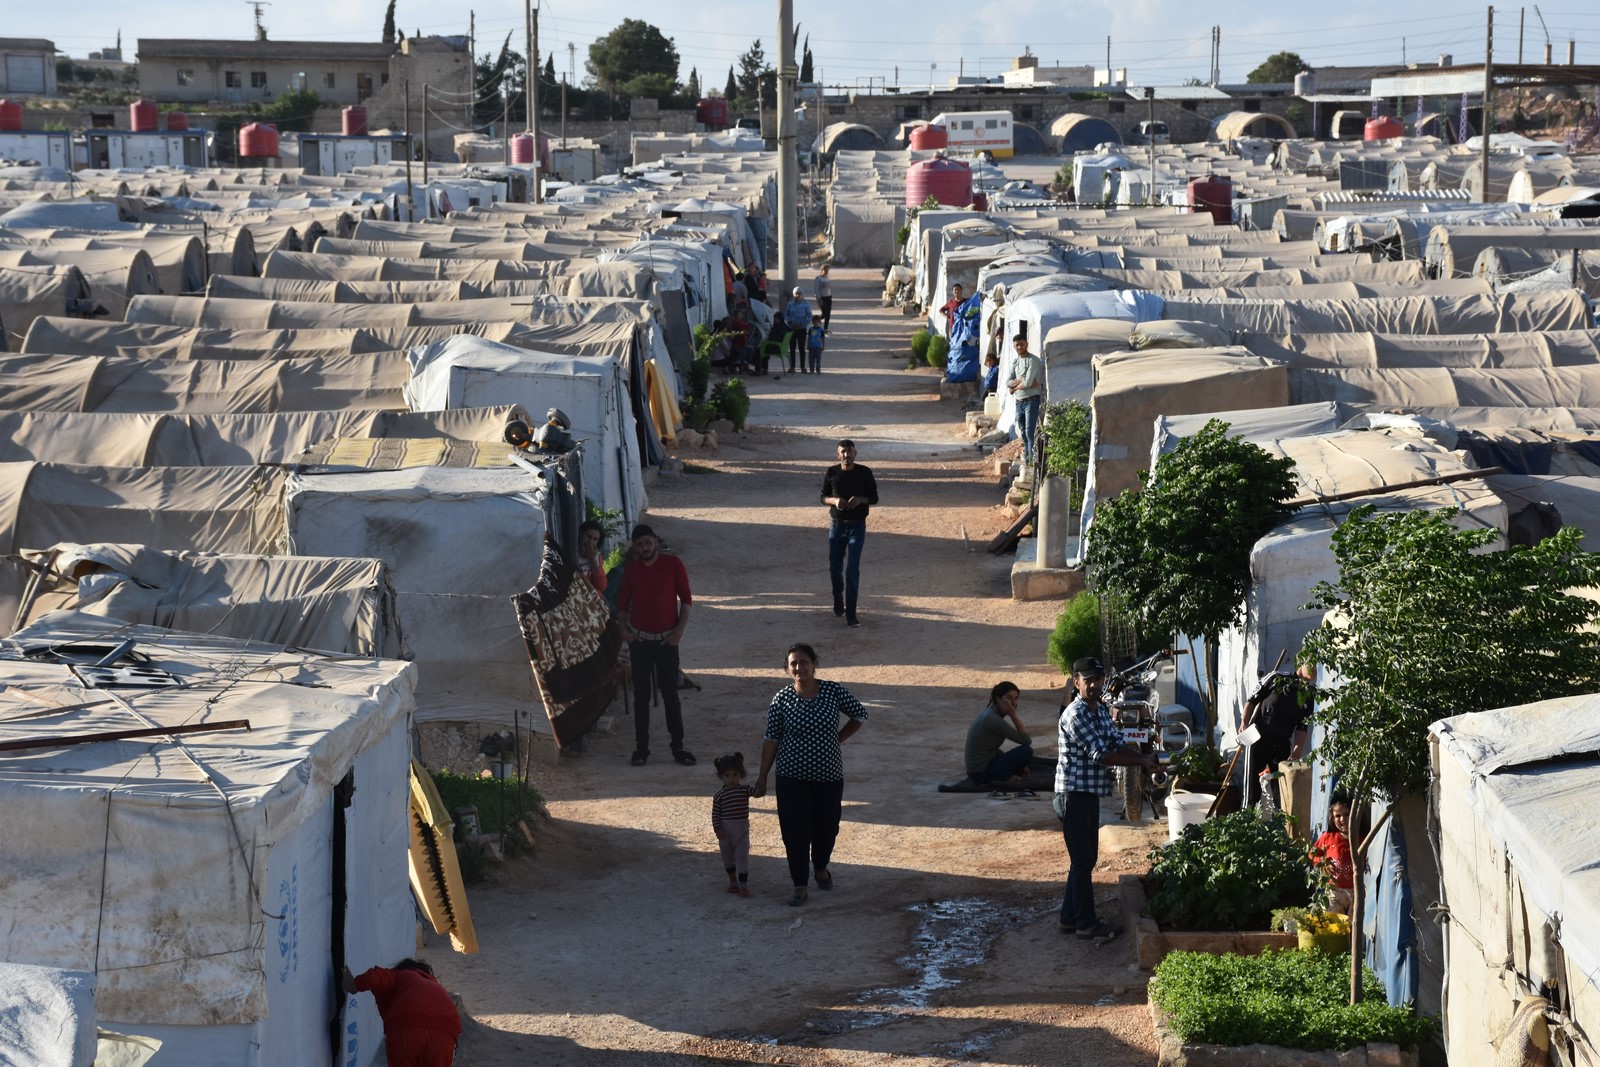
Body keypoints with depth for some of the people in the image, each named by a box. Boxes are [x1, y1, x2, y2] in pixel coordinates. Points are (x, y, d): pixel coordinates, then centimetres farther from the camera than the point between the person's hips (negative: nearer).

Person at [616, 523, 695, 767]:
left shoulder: (673, 564, -3)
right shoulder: (631, 569, 3)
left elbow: (686, 599, 0)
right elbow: (623, 602, 12)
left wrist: (679, 629, -9)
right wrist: (623, 628, -3)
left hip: (666, 640, -2)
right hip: (639, 638, 2)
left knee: (670, 693, 0)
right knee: (641, 695, 4)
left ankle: (678, 747, 6)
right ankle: (641, 747, 8)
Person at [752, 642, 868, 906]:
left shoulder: (833, 692, -7)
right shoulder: (782, 699, -8)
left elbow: (859, 715, 8)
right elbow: (771, 739, -3)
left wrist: (838, 739, 5)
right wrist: (762, 778, -3)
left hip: (829, 775, 1)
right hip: (792, 777, -1)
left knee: (827, 827, 12)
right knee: (794, 832, -3)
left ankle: (821, 868, 40)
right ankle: (800, 887, 6)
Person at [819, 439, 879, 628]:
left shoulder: (864, 473, -5)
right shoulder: (831, 473, -1)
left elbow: (874, 499, 1)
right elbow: (823, 497, 7)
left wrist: (861, 499, -19)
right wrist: (834, 501, -15)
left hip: (857, 526, -2)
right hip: (836, 525, 2)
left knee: (852, 570, -10)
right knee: (835, 567, 11)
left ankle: (851, 612, -8)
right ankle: (838, 599, 40)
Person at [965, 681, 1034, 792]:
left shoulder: (989, 713, 7)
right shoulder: (994, 719, -22)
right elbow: (1027, 741, -20)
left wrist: (1018, 764, 14)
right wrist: (1013, 716, -19)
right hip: (982, 773, -10)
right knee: (1026, 751, -15)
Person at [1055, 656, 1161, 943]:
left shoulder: (1101, 710, 11)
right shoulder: (1075, 715, -20)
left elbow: (1117, 745, 12)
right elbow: (1101, 755, -22)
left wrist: (1145, 757, -6)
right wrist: (1142, 763, -17)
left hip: (1090, 794, 9)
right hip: (1073, 793, -9)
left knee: (1087, 858, 15)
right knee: (1082, 860, -2)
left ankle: (1070, 917, 24)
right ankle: (1086, 924, 5)